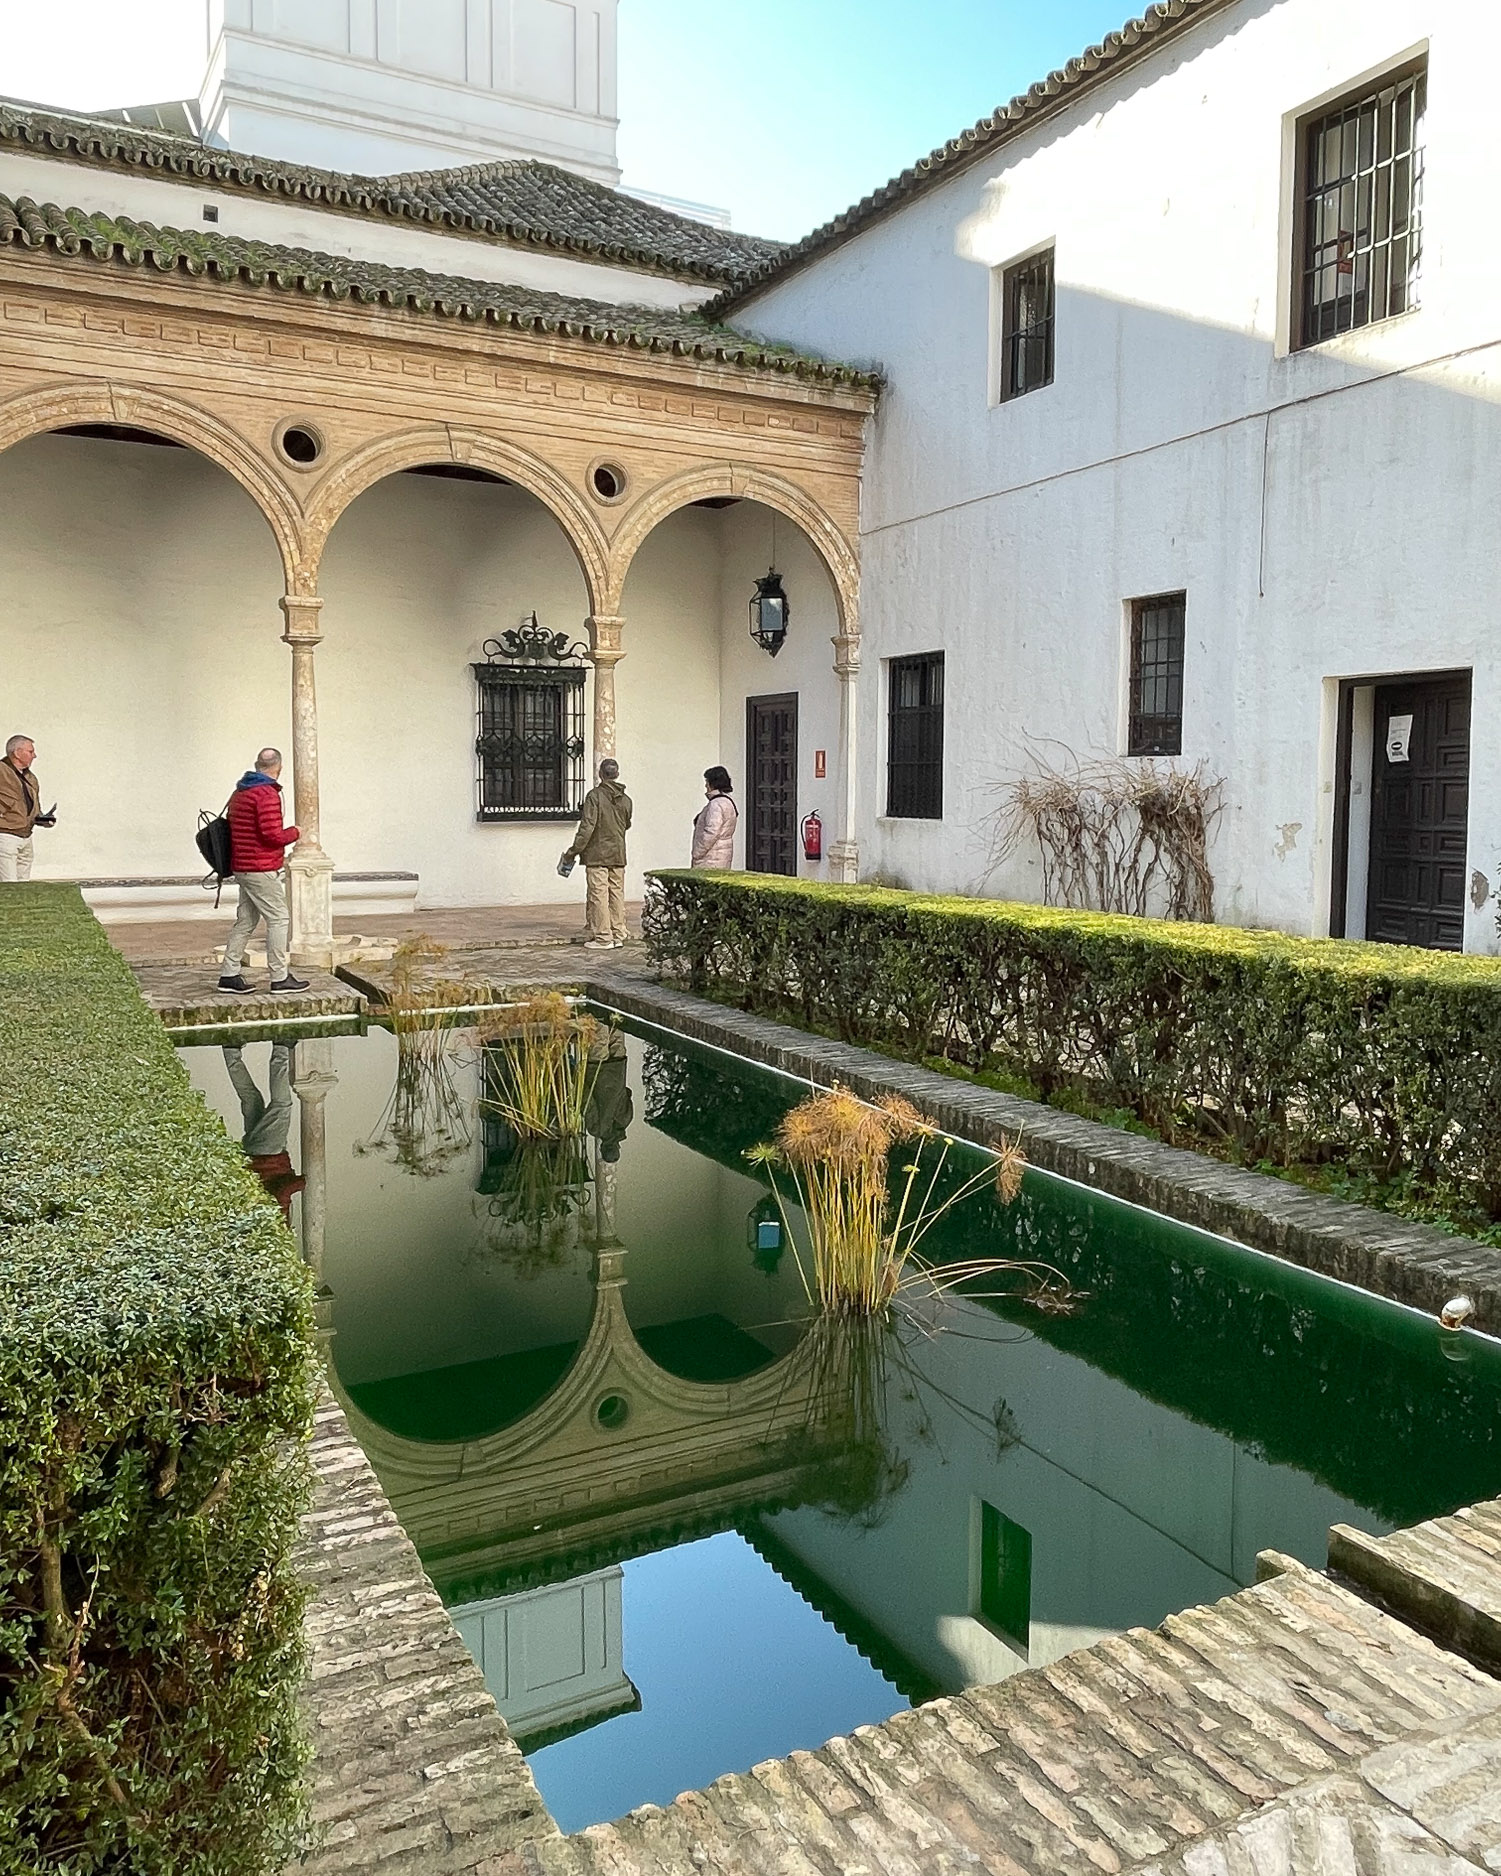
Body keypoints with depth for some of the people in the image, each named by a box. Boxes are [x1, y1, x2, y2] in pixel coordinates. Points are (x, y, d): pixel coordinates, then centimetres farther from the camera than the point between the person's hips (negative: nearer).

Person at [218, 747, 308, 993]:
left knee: (245, 920, 13)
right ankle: (280, 977, -2)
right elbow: (273, 834, -23)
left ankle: (229, 974, 14)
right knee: (279, 919, -4)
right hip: (262, 870, -9)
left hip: (242, 868, 9)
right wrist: (294, 833, -3)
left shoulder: (239, 792, 14)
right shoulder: (267, 794, -16)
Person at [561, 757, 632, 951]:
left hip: (597, 854, -5)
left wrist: (573, 852, -9)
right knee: (617, 894, 9)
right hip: (618, 855, 5)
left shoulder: (594, 795, -11)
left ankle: (603, 938, -2)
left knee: (599, 895, -2)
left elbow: (587, 827, -15)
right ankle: (618, 935, 12)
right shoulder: (626, 799, 5)